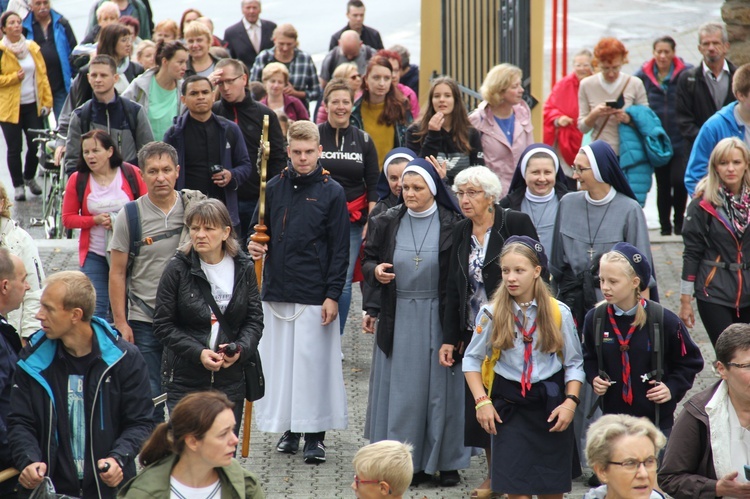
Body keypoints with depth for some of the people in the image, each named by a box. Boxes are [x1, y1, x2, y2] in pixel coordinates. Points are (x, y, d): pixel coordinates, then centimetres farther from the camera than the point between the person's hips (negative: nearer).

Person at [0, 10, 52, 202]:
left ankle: (29, 177, 27)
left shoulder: (32, 47, 7)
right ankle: (18, 185, 15)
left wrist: (47, 101, 4)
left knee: (36, 145, 1)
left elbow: (42, 75, 9)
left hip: (33, 105, 3)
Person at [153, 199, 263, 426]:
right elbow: (163, 325, -4)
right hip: (185, 379, -2)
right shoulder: (177, 269, -4)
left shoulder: (244, 269, 4)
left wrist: (241, 349, -13)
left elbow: (255, 319, 7)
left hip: (231, 377, 2)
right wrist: (198, 353, -16)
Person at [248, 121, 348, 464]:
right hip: (276, 291, 4)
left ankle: (315, 435, 3)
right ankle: (289, 428, 18)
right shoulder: (274, 188, 8)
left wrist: (333, 295, -9)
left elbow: (340, 249, -3)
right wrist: (253, 245, -5)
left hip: (314, 294, -4)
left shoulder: (332, 192, -2)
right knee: (278, 360, 7)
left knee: (313, 362, -4)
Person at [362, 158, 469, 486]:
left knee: (440, 388, 3)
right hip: (398, 319, 3)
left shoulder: (452, 226, -6)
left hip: (437, 318, -3)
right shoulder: (387, 223, 3)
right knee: (401, 390, 4)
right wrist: (375, 271, -11)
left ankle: (445, 461, 12)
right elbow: (368, 262, 13)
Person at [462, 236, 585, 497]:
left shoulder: (559, 313, -2)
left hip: (551, 406, 0)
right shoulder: (491, 314, -3)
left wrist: (571, 402, -9)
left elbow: (574, 363, 3)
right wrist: (481, 401, -5)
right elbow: (472, 360, 5)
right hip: (509, 406, 0)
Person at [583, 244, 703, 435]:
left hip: (657, 418, -2)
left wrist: (672, 388, -10)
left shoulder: (665, 321, -11)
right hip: (612, 417, 3)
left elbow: (690, 362, 2)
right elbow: (589, 358, 16)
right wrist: (594, 378, -3)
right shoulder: (595, 319, -3)